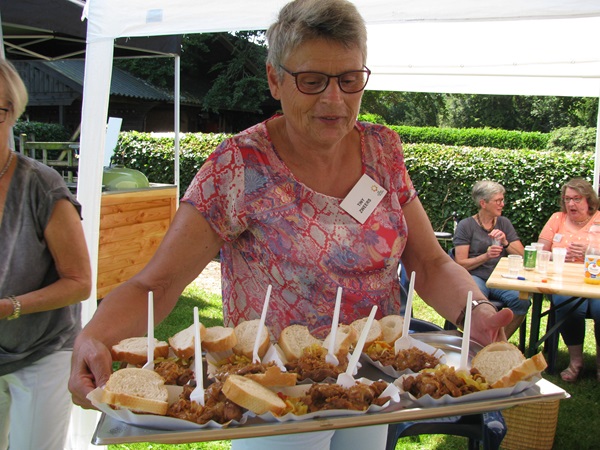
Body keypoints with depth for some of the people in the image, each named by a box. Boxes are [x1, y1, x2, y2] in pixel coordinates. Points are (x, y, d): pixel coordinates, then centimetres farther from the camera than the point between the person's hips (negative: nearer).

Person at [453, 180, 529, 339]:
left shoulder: (504, 223, 15)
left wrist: (505, 242, -8)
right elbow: (461, 264, -3)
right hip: (475, 276, -4)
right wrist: (486, 256, -17)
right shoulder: (466, 225, 3)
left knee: (522, 300, -28)